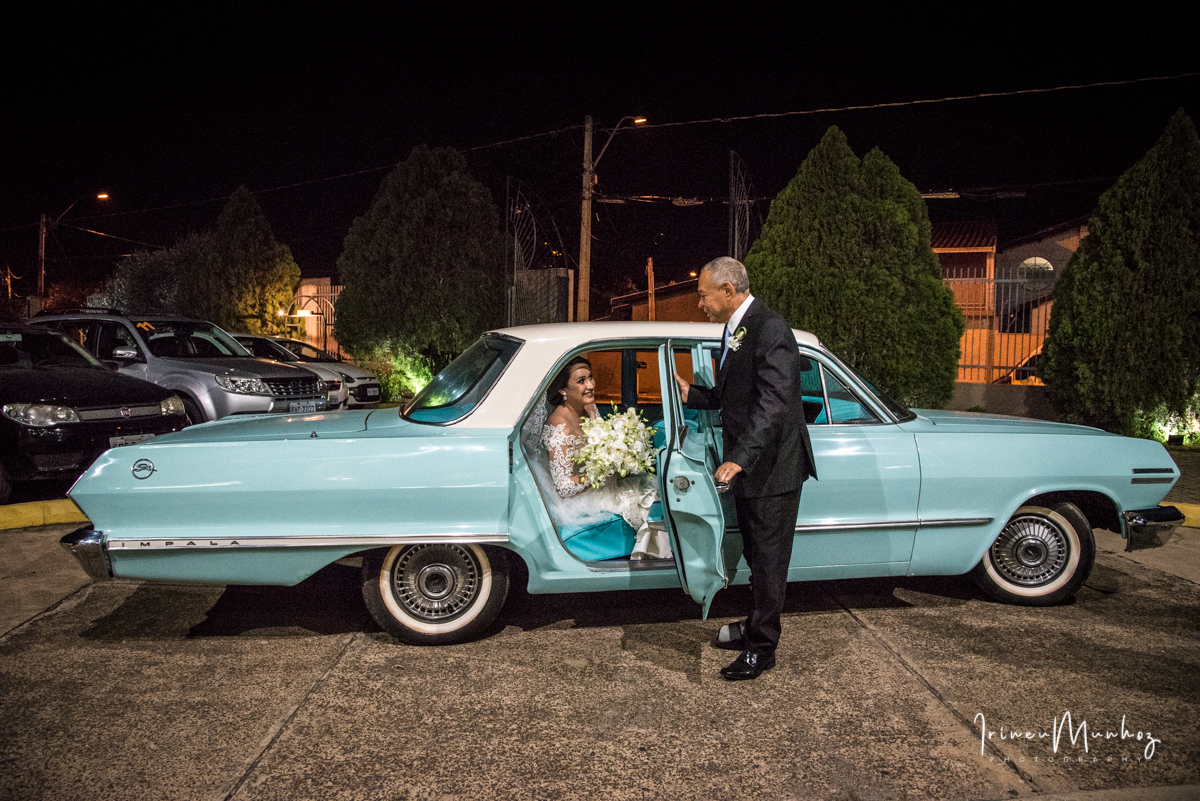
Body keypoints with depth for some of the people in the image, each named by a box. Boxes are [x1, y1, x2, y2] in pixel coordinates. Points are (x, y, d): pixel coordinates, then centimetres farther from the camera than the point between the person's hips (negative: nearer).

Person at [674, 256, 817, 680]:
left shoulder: (770, 330, -20)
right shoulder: (735, 330, 11)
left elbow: (774, 404, -28)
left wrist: (740, 458, -34)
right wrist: (691, 394, 3)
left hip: (773, 466, -9)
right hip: (748, 464, 9)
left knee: (769, 559, 3)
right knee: (755, 554, 21)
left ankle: (762, 648, 15)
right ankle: (756, 626, 37)